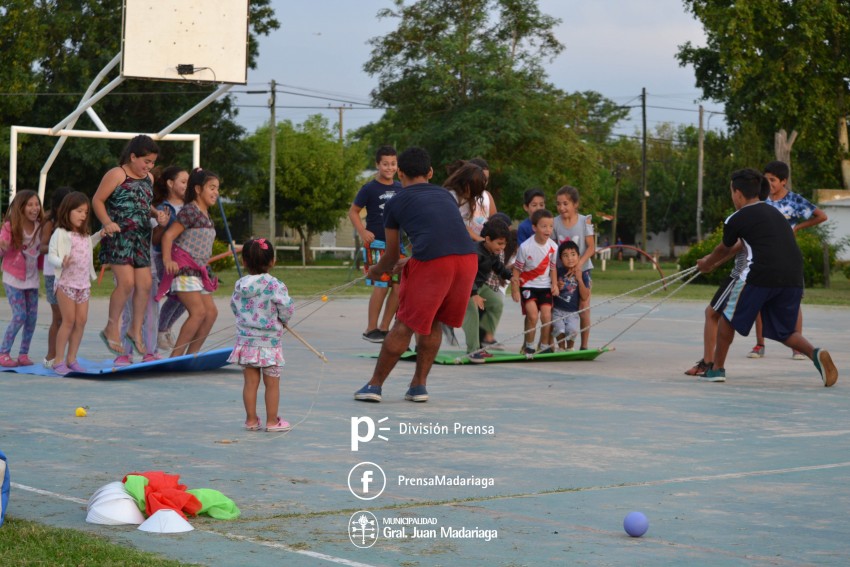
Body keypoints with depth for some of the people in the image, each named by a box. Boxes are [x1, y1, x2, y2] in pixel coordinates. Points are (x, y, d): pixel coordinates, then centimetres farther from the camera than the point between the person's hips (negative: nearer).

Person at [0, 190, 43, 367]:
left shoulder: (39, 227, -3)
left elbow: (43, 250, 8)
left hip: (32, 278, 5)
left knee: (32, 317, 2)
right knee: (20, 316, -12)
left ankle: (23, 354, 14)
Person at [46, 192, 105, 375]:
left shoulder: (84, 235, 15)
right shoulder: (60, 233, -8)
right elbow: (51, 255, -12)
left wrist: (99, 235, 24)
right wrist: (62, 263, -31)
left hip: (83, 284, 7)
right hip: (66, 283, -7)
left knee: (81, 321, 3)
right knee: (69, 320, -8)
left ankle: (71, 359, 12)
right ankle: (58, 361, -1)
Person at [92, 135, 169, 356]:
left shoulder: (148, 179, 15)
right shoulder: (117, 175, -7)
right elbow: (97, 200, -7)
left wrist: (156, 214, 7)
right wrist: (107, 222, -20)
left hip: (141, 237, 7)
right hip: (119, 236, -7)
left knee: (144, 284, 2)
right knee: (126, 282, -15)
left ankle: (136, 330, 17)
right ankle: (112, 328, 1)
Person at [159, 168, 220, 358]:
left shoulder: (205, 214, 17)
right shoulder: (190, 210, -11)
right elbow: (168, 235, -16)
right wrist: (167, 260, -27)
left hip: (197, 271, 10)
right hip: (183, 269, -10)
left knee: (211, 312, 5)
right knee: (198, 311, -17)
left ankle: (191, 354, 9)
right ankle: (175, 356, -14)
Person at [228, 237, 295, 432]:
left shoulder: (239, 285, 0)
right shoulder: (274, 285, -15)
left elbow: (234, 306, 11)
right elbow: (287, 308, -14)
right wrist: (283, 320, 7)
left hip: (245, 341, 4)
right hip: (268, 342, -4)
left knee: (250, 382, 9)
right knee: (272, 383, 6)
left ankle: (251, 420, 13)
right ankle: (272, 421, 11)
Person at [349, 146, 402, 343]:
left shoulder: (401, 189, 9)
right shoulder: (370, 189, -5)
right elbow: (353, 211, -1)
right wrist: (363, 232, -13)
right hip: (377, 244, -5)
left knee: (399, 286, 1)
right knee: (381, 286, -11)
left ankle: (384, 328, 13)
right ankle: (371, 329, 0)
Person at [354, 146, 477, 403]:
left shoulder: (395, 203, 16)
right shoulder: (445, 195, 28)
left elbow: (391, 256, 24)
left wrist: (376, 270, 48)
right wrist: (408, 264, 57)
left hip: (431, 263, -4)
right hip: (468, 257, 4)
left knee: (405, 324, 7)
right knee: (432, 323, 21)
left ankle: (375, 385, 16)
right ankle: (419, 385, 25)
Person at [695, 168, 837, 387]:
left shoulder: (736, 219, 5)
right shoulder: (773, 212, 24)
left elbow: (724, 249, 24)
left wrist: (707, 263, 46)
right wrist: (712, 262, 47)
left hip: (761, 275, -5)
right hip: (793, 277, 5)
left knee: (729, 317, 17)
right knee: (785, 331, 15)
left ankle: (717, 368, 23)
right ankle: (816, 353, -12)